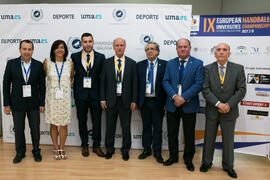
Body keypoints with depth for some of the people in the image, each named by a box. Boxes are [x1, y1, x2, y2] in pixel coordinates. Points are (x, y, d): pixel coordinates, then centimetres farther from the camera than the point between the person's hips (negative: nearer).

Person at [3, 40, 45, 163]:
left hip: (34, 103, 0)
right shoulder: (11, 63, -3)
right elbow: (6, 84, -1)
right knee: (18, 130, 12)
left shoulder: (38, 65, -2)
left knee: (35, 129, 10)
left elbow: (42, 85, 0)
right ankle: (20, 152, 32)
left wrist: (42, 103, -2)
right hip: (17, 103, 0)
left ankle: (36, 151, 29)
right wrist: (6, 104, -3)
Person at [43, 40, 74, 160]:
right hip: (51, 98, 0)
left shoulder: (70, 63, 0)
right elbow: (44, 77, 12)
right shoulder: (47, 63, -3)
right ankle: (56, 148, 21)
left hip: (65, 97, 1)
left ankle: (62, 148, 20)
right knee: (53, 124, 7)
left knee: (64, 124, 5)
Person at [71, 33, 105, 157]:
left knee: (97, 121, 7)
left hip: (95, 94, 0)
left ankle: (96, 146, 23)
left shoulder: (101, 57, 1)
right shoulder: (74, 57, 2)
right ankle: (84, 145, 27)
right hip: (80, 94, 1)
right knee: (82, 121, 11)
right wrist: (75, 90, -3)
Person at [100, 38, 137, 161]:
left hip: (125, 100, 0)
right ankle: (109, 149, 29)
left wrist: (134, 100, -3)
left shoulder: (132, 63, 2)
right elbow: (103, 82, 4)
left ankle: (125, 150, 26)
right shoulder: (107, 62, 4)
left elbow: (134, 83, 1)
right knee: (110, 127, 12)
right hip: (111, 100, 1)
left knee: (126, 127, 9)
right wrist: (102, 99, -2)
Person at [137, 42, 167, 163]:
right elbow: (137, 83, 5)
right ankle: (146, 150, 29)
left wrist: (165, 102, -9)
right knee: (146, 127, 14)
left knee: (157, 128, 8)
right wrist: (137, 100, 0)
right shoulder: (140, 65, 6)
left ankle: (157, 152, 23)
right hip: (144, 101, 2)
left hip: (157, 102, -2)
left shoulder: (164, 65, -2)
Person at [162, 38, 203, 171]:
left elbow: (198, 84, -11)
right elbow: (165, 81, -1)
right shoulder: (170, 63, 7)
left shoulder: (198, 64, -3)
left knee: (189, 135, 10)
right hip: (172, 104, 3)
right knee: (172, 133, 13)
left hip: (189, 105, -2)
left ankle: (188, 159, 29)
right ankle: (173, 156, 32)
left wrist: (183, 98, -18)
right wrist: (174, 96, -16)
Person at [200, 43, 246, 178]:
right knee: (209, 138, 13)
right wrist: (218, 104, -19)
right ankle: (206, 162, 32)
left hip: (229, 112, 0)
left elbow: (241, 90, -6)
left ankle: (228, 166, 32)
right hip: (212, 111, 0)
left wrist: (228, 105, -16)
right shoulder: (208, 69, -2)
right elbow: (205, 90, -9)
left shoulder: (238, 69, -1)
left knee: (228, 140, 13)